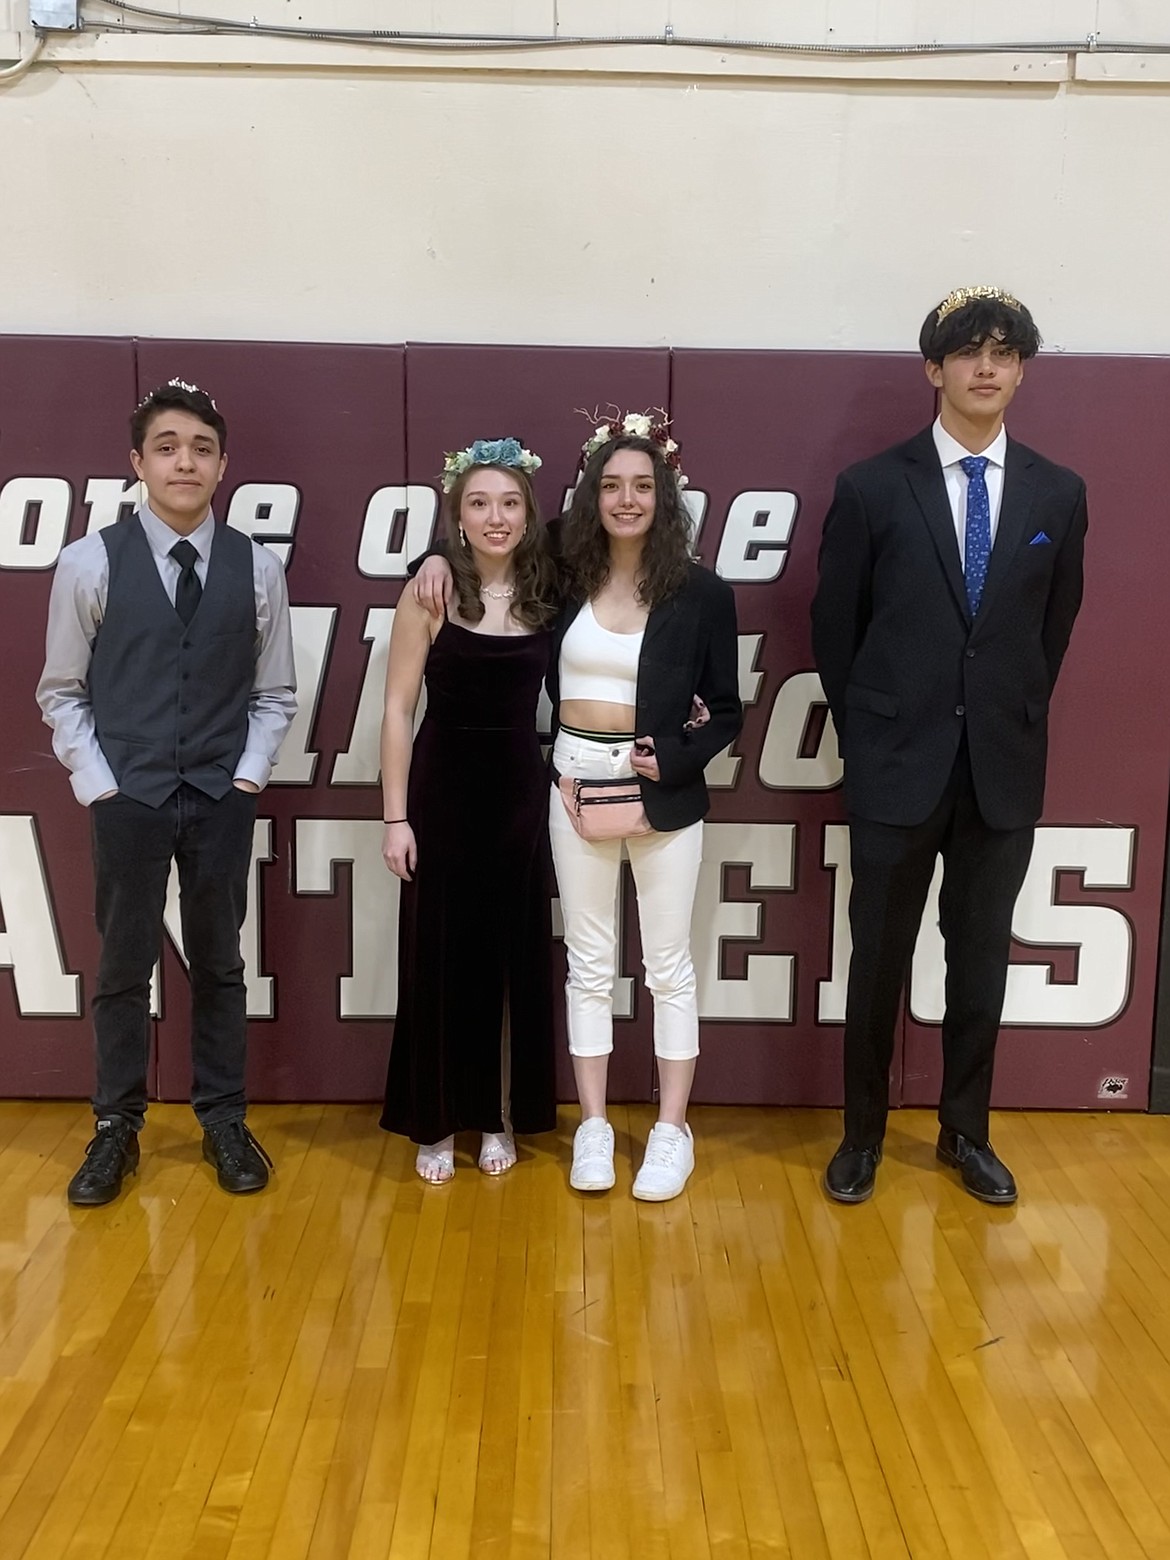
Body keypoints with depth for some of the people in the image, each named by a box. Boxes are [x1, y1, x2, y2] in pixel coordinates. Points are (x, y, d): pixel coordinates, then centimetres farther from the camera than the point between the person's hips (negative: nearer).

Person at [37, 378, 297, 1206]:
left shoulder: (258, 566, -1)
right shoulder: (90, 562, -5)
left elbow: (275, 691, 6)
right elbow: (62, 692, 1)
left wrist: (250, 774, -3)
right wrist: (98, 786, -6)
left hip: (222, 798, 1)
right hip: (126, 796, -1)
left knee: (218, 963, 12)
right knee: (125, 967, 9)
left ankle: (224, 1122, 26)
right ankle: (117, 1128, 25)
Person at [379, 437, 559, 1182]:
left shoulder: (547, 594, 1)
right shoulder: (429, 596, -8)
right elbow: (398, 710, -7)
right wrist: (396, 817, -10)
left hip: (520, 791, 3)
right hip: (443, 790, -3)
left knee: (514, 956, 10)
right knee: (439, 956, 6)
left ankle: (499, 1116, 26)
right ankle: (436, 1122, 22)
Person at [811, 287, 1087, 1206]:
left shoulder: (1059, 494, 4)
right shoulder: (872, 488, -4)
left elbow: (1055, 628, 12)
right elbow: (834, 627, 2)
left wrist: (1014, 724, 11)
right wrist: (867, 734, 5)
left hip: (1005, 769, 2)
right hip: (899, 766, -2)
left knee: (982, 959, 13)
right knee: (879, 960, 8)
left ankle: (966, 1131, 30)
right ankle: (864, 1135, 25)